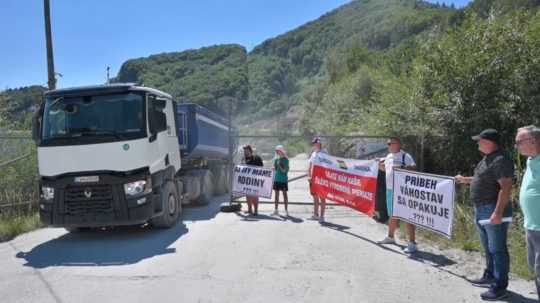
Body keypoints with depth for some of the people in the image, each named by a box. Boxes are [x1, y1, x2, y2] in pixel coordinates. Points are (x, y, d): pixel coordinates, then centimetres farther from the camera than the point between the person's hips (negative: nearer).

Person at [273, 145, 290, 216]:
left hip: (283, 179, -6)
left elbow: (284, 170, -14)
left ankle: (286, 210, 5)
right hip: (276, 179, 6)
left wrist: (279, 165, -23)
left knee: (284, 194, 0)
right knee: (276, 194, 9)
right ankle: (276, 210, 17)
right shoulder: (276, 159, 9)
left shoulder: (285, 159, -7)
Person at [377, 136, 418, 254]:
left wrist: (402, 168, -33)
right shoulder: (388, 156, 13)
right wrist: (380, 165, 9)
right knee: (392, 215, 21)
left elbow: (414, 168, -20)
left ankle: (412, 243, -2)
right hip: (390, 190, 8)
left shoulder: (405, 156, -10)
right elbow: (385, 168, 28)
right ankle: (390, 237, 36)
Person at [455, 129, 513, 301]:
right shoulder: (487, 159, 13)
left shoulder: (501, 160, -18)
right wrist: (465, 180, 35)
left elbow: (506, 187, -24)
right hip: (481, 210, 10)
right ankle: (489, 277, 33)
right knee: (488, 248, 20)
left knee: (497, 249, -2)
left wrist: (498, 212, -29)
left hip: (493, 211, -10)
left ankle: (500, 287, 6)